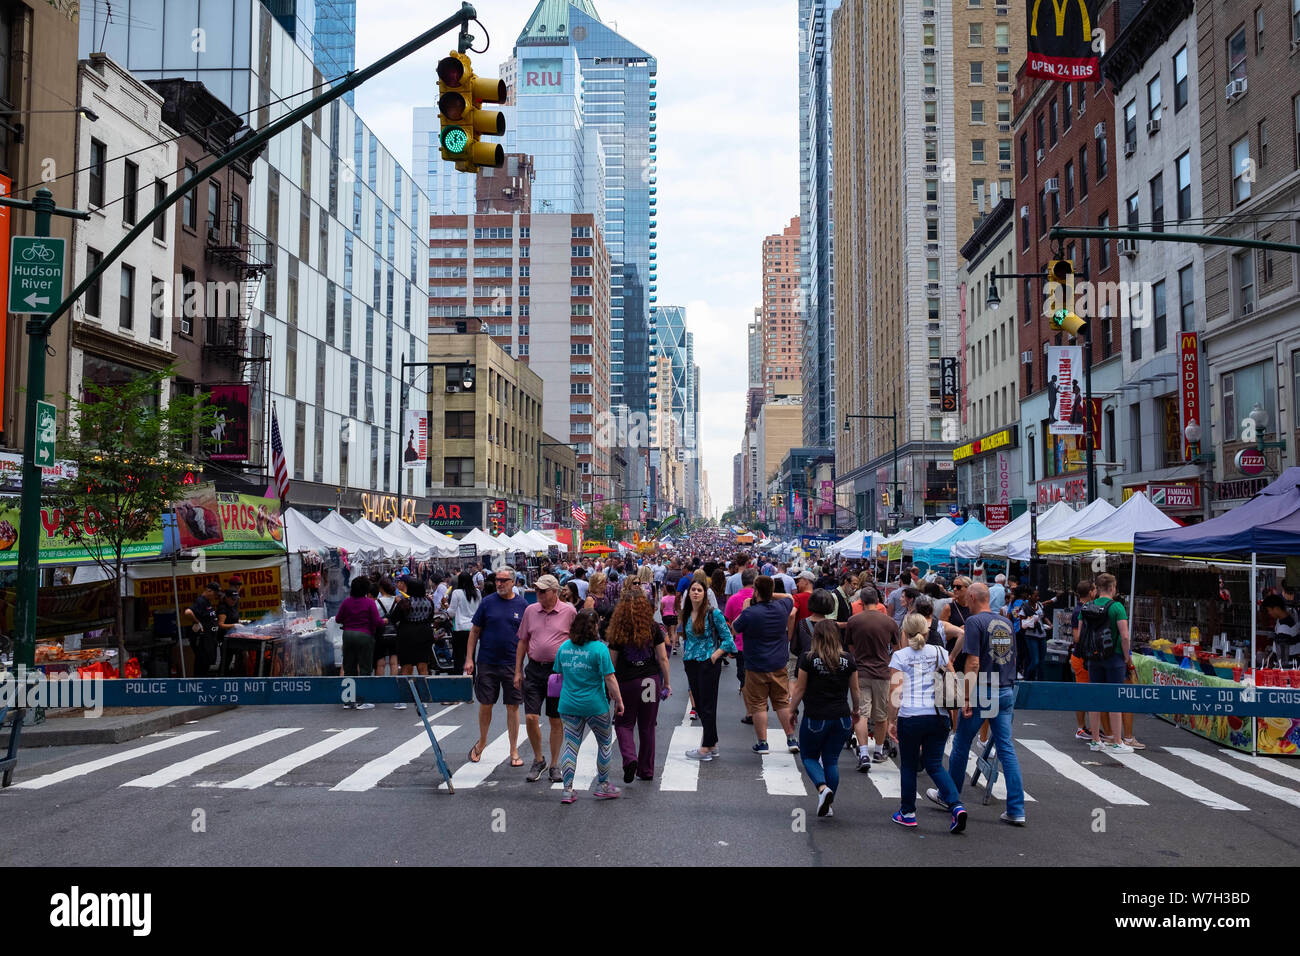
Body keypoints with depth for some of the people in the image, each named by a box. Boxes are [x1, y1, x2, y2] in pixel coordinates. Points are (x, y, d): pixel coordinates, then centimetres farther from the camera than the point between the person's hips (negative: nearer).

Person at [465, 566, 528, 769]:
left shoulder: (522, 605, 2)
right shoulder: (487, 602, 1)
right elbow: (475, 631, 5)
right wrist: (469, 659, 0)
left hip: (513, 664, 0)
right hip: (487, 663, 0)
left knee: (513, 707, 3)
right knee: (485, 705, 8)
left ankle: (514, 751, 13)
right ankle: (482, 742, 30)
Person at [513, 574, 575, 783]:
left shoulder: (569, 611, -2)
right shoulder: (530, 611, 6)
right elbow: (522, 642, 12)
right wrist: (518, 671, 8)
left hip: (559, 670, -2)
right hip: (534, 669, 2)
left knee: (557, 721, 6)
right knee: (531, 717, -5)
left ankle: (555, 765, 19)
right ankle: (538, 760, 16)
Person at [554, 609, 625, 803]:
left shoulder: (564, 647, 3)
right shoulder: (599, 648, -13)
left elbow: (559, 674, 13)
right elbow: (609, 679, -13)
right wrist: (619, 701, -4)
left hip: (568, 705, 4)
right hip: (594, 705, -4)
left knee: (571, 745, 9)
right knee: (605, 743, 14)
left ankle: (567, 789, 6)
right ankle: (602, 785, 20)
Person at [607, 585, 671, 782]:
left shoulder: (619, 631, -7)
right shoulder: (653, 628, -3)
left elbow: (611, 662, -2)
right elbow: (663, 658, -1)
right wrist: (666, 682, 10)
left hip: (627, 683, -2)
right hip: (651, 681, 2)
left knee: (623, 724, 13)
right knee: (647, 727, 13)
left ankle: (630, 758, -12)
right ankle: (646, 770, 19)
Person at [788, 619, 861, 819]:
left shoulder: (808, 659, -10)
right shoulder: (848, 661, 0)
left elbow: (799, 689, -4)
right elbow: (855, 691, 8)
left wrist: (791, 711, 9)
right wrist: (855, 712, 25)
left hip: (815, 718, -3)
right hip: (841, 718, 3)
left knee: (809, 757, 15)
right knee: (831, 761, 13)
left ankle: (823, 788, -11)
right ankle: (827, 806, 15)